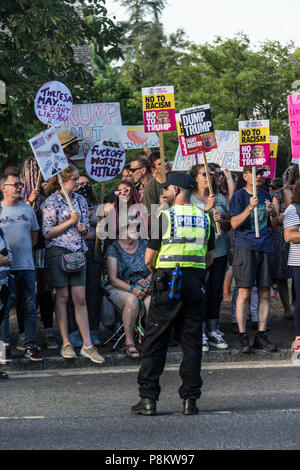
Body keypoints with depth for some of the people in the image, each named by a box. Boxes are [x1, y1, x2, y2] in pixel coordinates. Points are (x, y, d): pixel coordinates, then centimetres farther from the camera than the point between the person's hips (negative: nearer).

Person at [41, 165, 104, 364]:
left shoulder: (81, 200, 12)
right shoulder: (51, 202, -4)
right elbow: (47, 233, -8)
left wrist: (84, 228, -3)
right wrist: (70, 222, -12)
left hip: (78, 252, 4)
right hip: (58, 252, -4)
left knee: (80, 298, 0)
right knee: (62, 296, 1)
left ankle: (87, 345, -1)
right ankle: (66, 343, 7)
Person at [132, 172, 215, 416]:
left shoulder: (164, 216, -6)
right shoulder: (204, 218, 9)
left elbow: (149, 258, -3)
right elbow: (210, 257, 15)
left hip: (167, 283, -4)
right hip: (195, 283, 4)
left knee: (154, 341, 2)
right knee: (192, 343, 7)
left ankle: (148, 398, 0)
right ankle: (190, 399, 5)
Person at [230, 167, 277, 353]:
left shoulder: (265, 195, 14)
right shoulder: (239, 196, -2)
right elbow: (234, 224, -10)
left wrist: (272, 213, -3)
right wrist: (250, 208, -22)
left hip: (265, 247, 5)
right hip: (245, 247, -5)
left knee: (265, 293, 4)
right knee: (245, 292, -7)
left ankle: (261, 335, 10)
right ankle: (243, 336, -1)